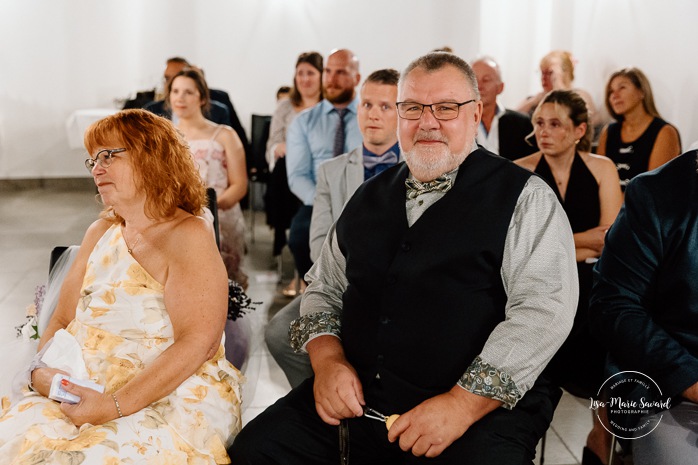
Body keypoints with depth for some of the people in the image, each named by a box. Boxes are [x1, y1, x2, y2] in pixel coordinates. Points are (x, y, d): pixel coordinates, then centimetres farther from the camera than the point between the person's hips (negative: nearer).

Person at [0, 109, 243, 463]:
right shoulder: (100, 232, 15)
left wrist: (116, 406, -23)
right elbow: (62, 321, 16)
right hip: (86, 390, 6)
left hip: (173, 396, -6)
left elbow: (198, 343, -17)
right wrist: (40, 370, -6)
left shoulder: (189, 237, -7)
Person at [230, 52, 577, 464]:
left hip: (482, 411, -4)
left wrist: (463, 404, -19)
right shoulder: (370, 197, 15)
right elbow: (325, 287, 20)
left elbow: (544, 310, -12)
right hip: (355, 397, 4)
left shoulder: (525, 199, -2)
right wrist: (327, 359, -1)